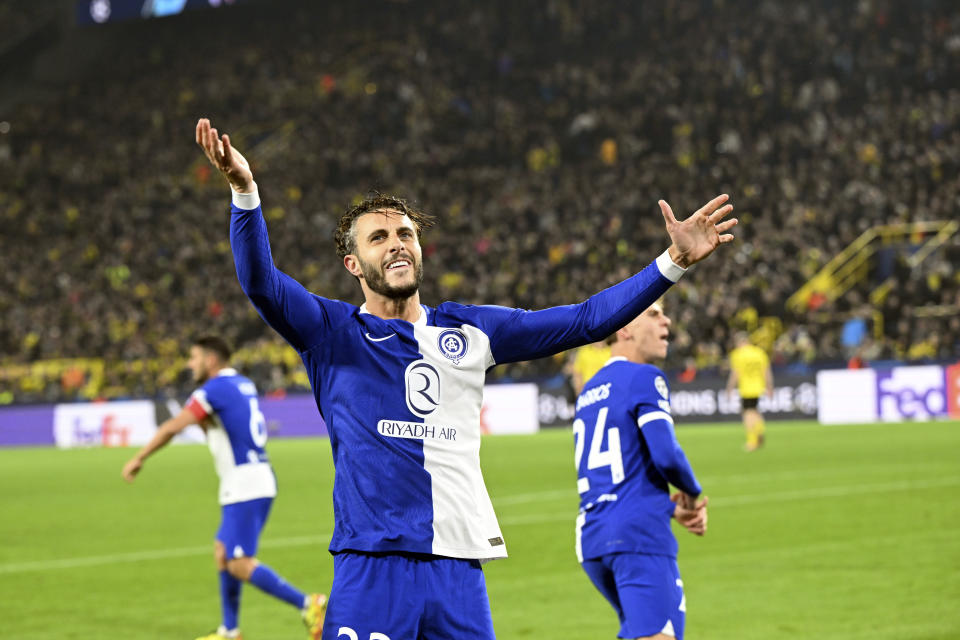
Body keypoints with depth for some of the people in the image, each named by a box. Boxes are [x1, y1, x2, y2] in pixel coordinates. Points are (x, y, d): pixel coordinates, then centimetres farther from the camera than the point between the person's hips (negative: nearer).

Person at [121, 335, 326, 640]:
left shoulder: (214, 389, -10)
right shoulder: (244, 385, 16)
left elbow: (171, 428, -11)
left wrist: (138, 459, -3)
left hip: (243, 486, -9)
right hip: (260, 479, 9)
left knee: (240, 565, -12)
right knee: (222, 552, 17)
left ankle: (308, 604, -19)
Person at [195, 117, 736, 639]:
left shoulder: (469, 331, 14)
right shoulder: (331, 333, 4)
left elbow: (587, 320, 13)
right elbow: (261, 283, -13)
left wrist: (674, 262, 6)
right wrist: (245, 190, -30)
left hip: (459, 567, 4)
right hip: (371, 563, -3)